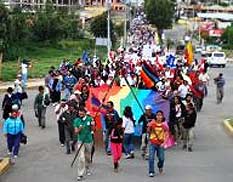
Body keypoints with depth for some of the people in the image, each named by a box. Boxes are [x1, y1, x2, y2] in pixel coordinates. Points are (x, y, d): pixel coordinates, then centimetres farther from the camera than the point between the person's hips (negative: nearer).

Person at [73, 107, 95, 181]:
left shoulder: (90, 119, -5)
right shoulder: (76, 120, -5)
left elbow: (92, 130, 2)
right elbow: (76, 132, -4)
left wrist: (92, 125, -18)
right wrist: (79, 129, -24)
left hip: (89, 141, 1)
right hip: (81, 141, -1)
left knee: (88, 157, 17)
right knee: (81, 158, -11)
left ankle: (87, 169, 41)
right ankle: (80, 174, -9)